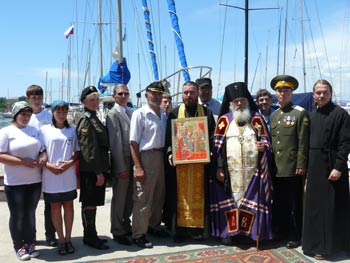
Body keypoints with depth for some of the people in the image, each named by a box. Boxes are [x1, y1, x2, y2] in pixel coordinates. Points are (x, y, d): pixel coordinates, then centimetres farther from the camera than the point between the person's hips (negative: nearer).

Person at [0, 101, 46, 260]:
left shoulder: (34, 131, 10)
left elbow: (42, 150, 17)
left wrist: (44, 157, -6)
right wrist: (23, 161, -18)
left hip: (35, 181, 4)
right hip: (15, 183, -4)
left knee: (30, 214, 14)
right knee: (17, 216, 7)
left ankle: (30, 244, 27)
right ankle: (19, 247, 22)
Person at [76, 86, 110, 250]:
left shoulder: (94, 119, 16)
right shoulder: (86, 121, -13)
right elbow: (88, 149, -18)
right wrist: (98, 172, -18)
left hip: (98, 168, 9)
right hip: (90, 170, -9)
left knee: (92, 203, 15)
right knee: (89, 204, 1)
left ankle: (91, 236, 25)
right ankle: (90, 237, 12)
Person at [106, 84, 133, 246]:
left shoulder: (130, 112, 12)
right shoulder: (113, 114, -10)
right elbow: (115, 143, -14)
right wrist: (121, 167, -16)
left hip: (132, 161, 7)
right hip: (121, 162, -7)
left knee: (130, 197, 16)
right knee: (119, 199, 4)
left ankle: (126, 226, 31)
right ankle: (117, 232, 18)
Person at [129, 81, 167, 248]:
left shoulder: (163, 114, 9)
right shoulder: (140, 114, -10)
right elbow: (133, 142, -13)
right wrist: (137, 167, -17)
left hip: (161, 156, 7)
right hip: (146, 157, -7)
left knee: (159, 195, 19)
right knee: (143, 198, 0)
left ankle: (154, 226, 37)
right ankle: (138, 235, 13)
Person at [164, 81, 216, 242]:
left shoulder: (206, 113, 8)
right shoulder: (174, 113, 7)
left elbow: (212, 136, 5)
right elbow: (168, 136, 3)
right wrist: (170, 153, -12)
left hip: (201, 162, 0)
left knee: (198, 196, 5)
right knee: (181, 196, 4)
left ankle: (198, 228, 15)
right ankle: (180, 229, 13)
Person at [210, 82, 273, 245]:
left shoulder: (257, 118, 7)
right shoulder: (224, 120, 5)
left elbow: (266, 140, 10)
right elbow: (217, 145, 3)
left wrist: (263, 146, -14)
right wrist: (219, 167, -4)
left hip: (252, 169, 0)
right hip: (230, 170, 0)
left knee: (251, 199, 2)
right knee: (230, 199, 3)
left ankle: (250, 231, 15)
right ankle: (228, 231, 14)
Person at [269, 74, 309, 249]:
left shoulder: (300, 113, -4)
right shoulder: (273, 115, 14)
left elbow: (303, 142, -9)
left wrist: (301, 165, -13)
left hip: (292, 168, -5)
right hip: (276, 168, 6)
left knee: (294, 205, 5)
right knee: (278, 203, 13)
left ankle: (295, 237, 17)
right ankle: (280, 233, 27)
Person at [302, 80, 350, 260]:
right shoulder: (312, 116, 11)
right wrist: (306, 166, 10)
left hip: (332, 166, -6)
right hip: (314, 167, 7)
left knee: (331, 207, 1)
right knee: (314, 206, 13)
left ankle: (327, 246, 12)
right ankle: (316, 242, 27)